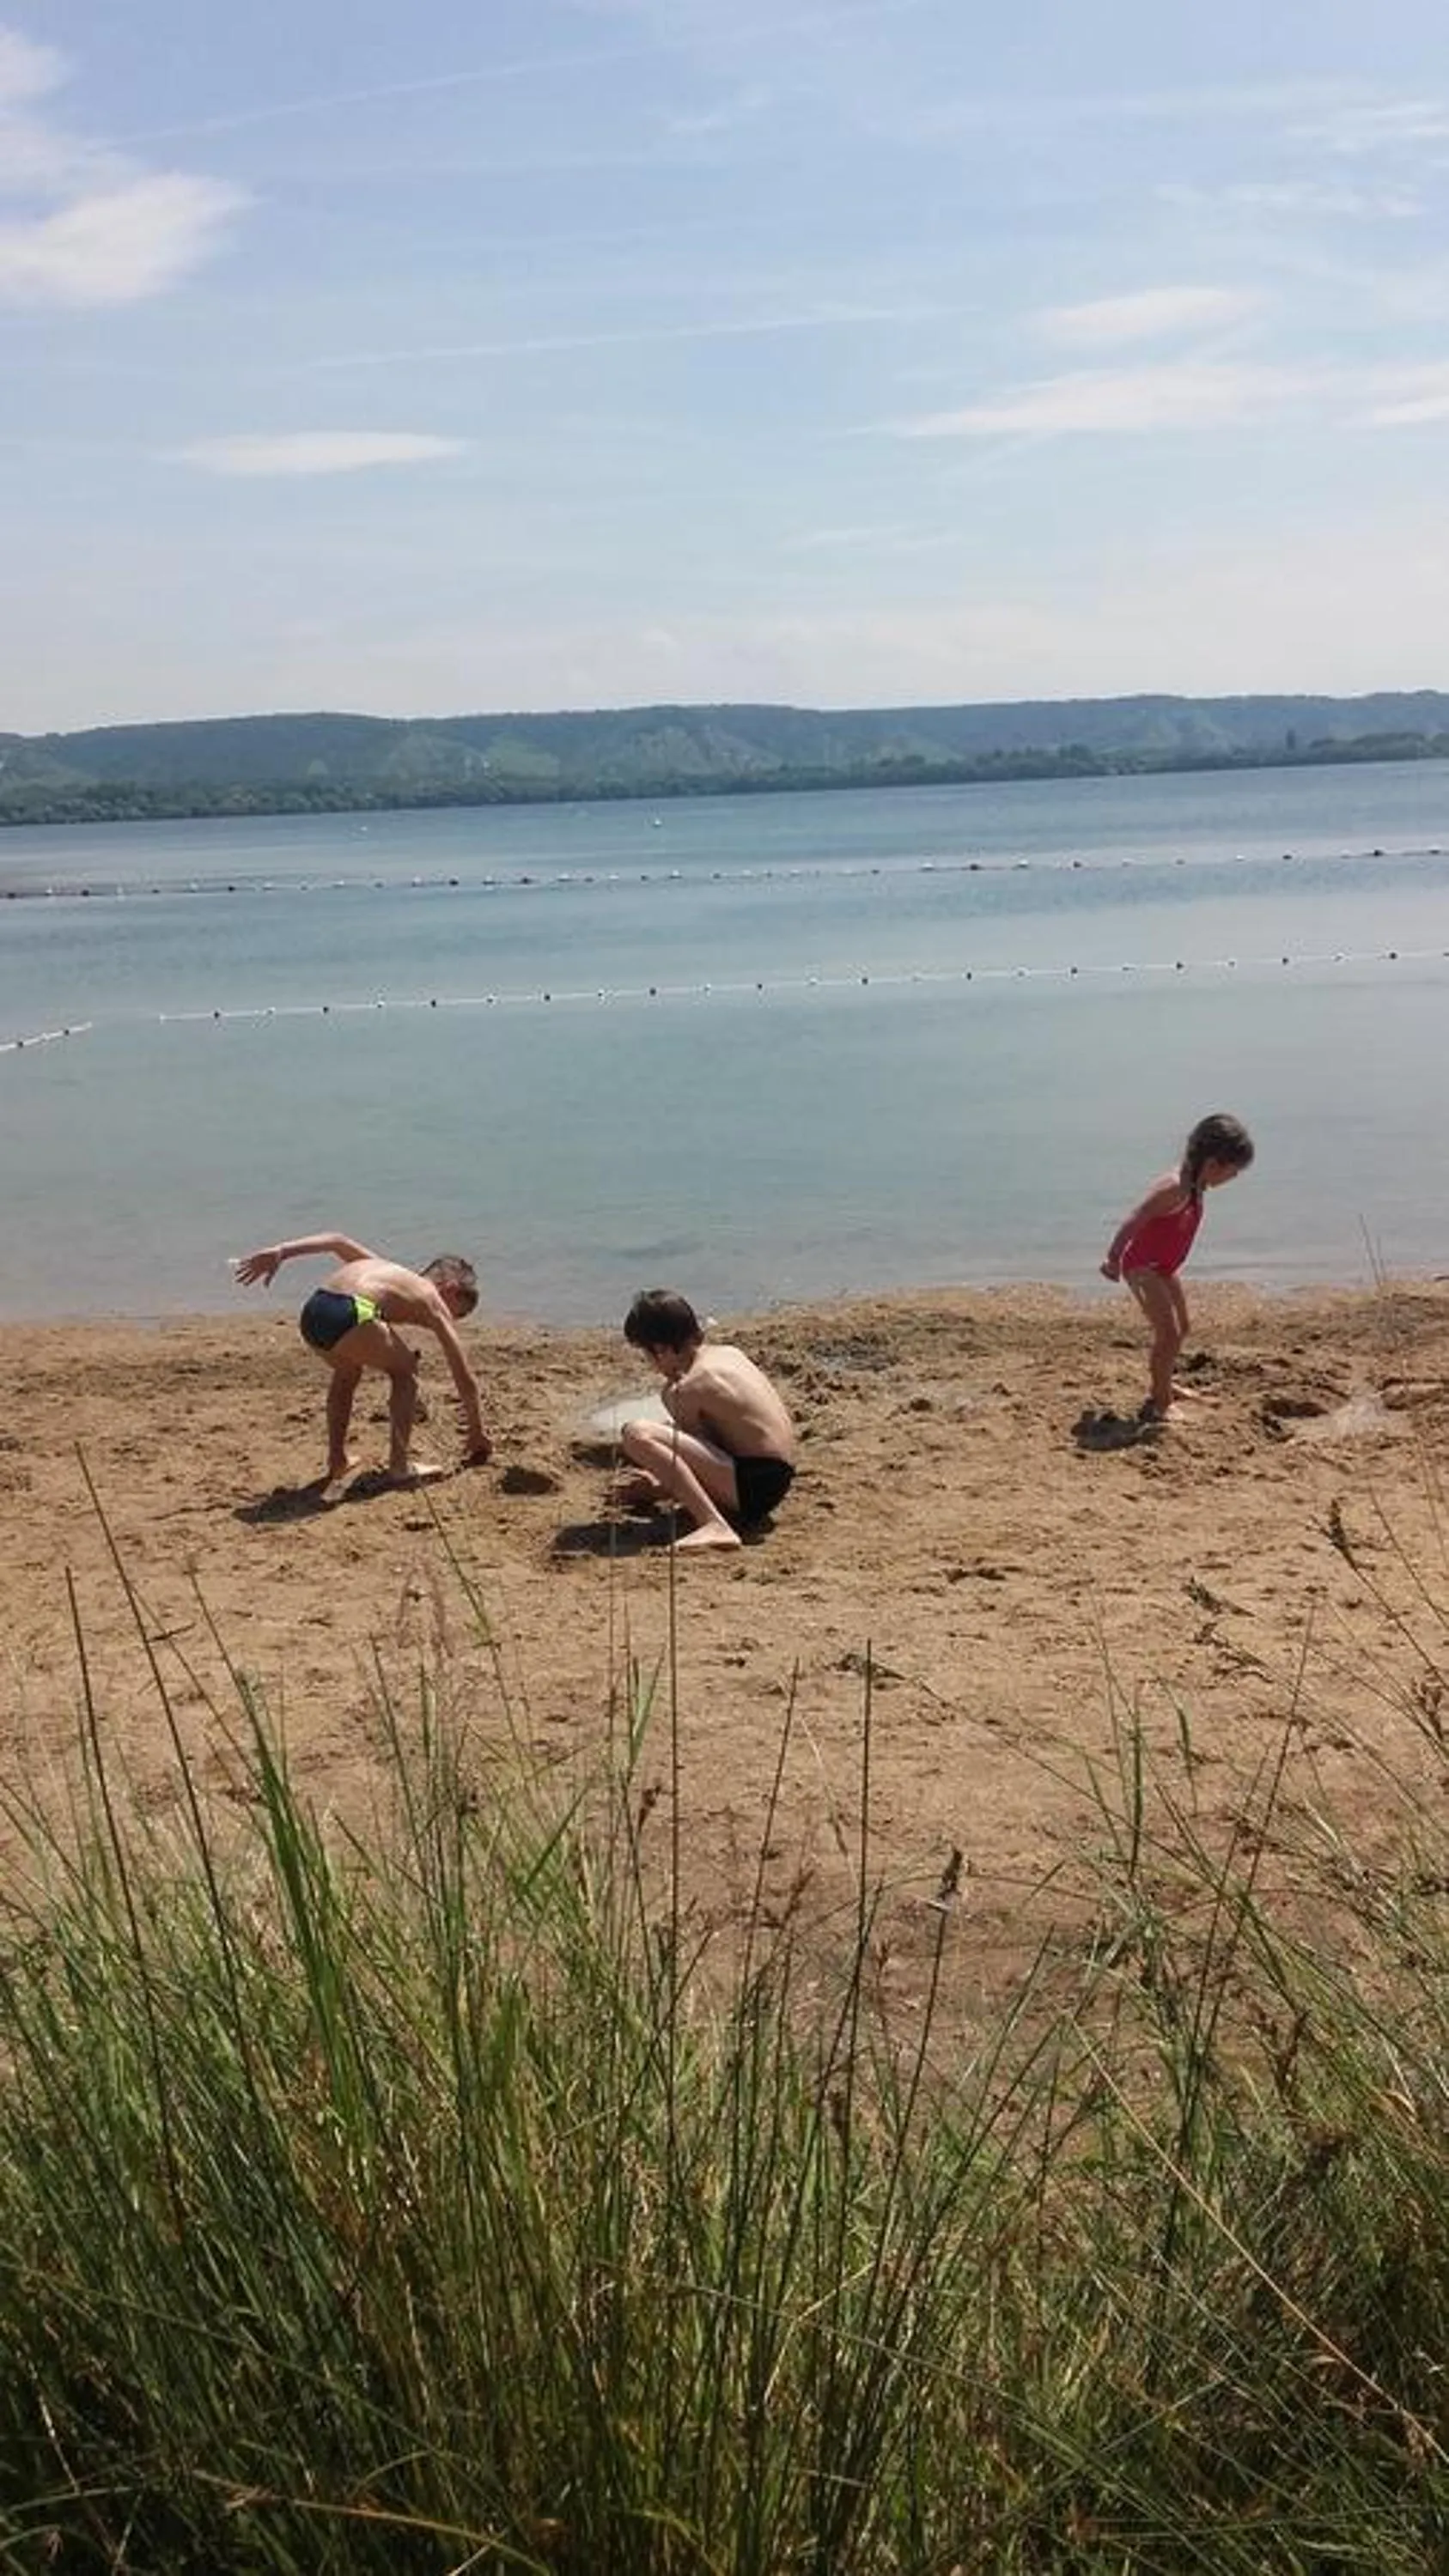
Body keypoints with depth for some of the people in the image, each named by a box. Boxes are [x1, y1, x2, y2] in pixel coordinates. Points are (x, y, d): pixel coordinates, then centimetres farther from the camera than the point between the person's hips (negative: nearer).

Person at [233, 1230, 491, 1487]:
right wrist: (477, 1433, 33)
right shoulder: (434, 1305, 21)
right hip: (350, 1315, -6)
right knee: (405, 1373, 21)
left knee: (347, 1372, 36)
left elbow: (338, 1241, 29)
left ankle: (337, 1459, 38)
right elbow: (466, 1380, 22)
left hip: (312, 1313, 6)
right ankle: (400, 1466, 13)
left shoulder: (389, 1271, 37)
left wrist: (279, 1252, 24)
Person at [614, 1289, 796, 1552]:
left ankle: (716, 1526, -31)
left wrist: (654, 1491, 13)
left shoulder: (686, 1388, -13)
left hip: (753, 1483, -10)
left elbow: (692, 1450, -3)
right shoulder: (728, 1353, 13)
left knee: (636, 1434, -25)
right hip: (775, 1479, 10)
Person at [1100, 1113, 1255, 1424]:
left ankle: (1164, 1384, 44)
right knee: (1169, 1333, -15)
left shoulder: (1194, 1186, 2)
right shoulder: (1176, 1188, -28)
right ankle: (1157, 1405, -8)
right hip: (1143, 1267, -10)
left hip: (1164, 1268, 10)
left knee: (1180, 1328, 23)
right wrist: (1113, 1261, -26)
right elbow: (1132, 1223, -29)